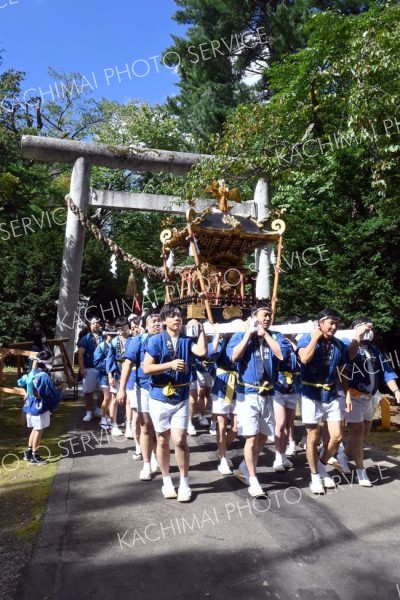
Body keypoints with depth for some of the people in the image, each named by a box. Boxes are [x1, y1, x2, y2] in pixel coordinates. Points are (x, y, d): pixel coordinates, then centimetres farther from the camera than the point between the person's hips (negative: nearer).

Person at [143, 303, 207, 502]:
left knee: (180, 440, -4)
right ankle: (166, 481, 28)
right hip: (159, 398, 0)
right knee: (163, 441, 11)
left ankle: (184, 483, 13)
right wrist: (170, 364, -21)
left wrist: (201, 329, -16)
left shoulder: (187, 340, 0)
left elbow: (201, 352, -20)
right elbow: (146, 368, -11)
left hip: (181, 398, 1)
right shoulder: (156, 340, -6)